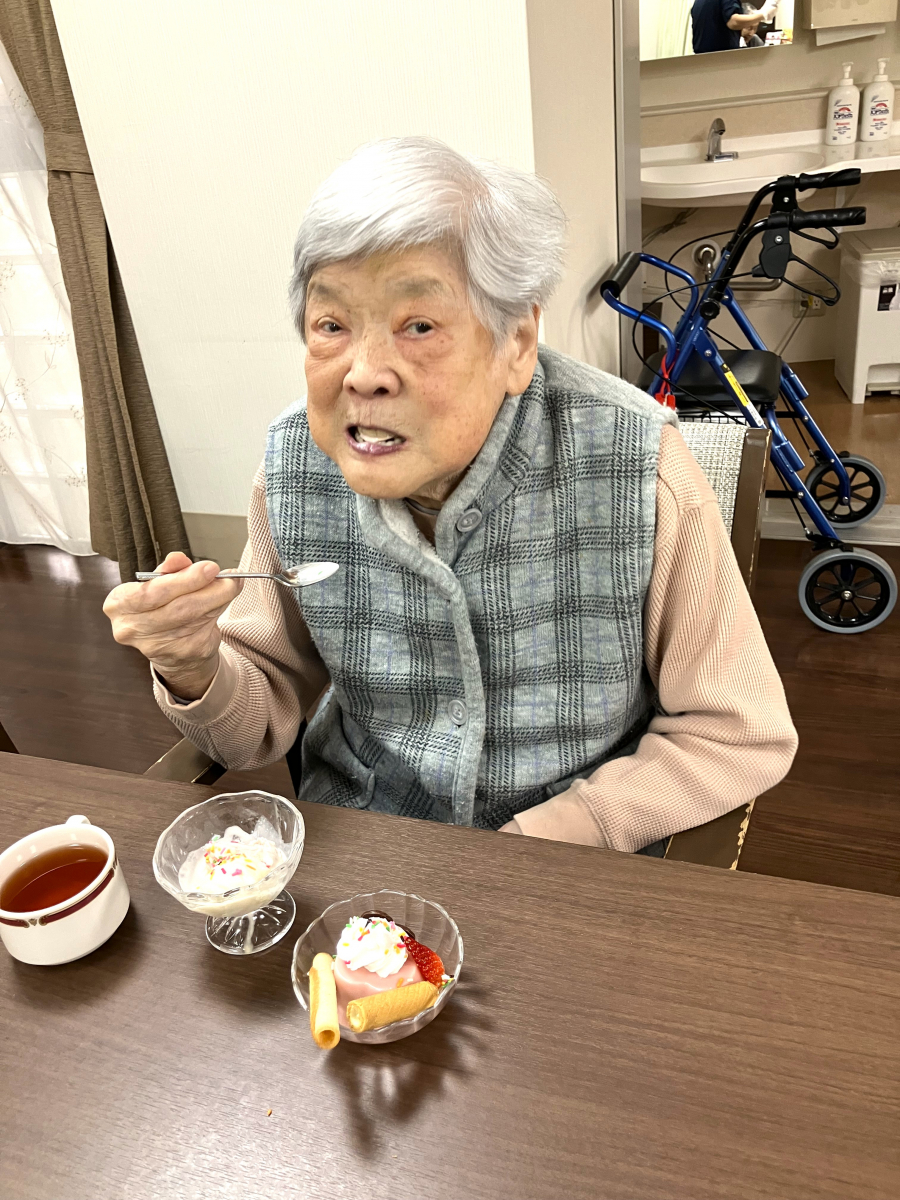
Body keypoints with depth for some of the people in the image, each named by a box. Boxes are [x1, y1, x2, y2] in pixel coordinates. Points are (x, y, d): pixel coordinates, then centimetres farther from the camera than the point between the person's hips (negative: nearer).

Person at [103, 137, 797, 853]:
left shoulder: (638, 470, -23)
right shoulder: (295, 465, -13)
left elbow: (740, 735, -13)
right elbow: (263, 724, -2)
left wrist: (531, 845, -17)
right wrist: (196, 667, -24)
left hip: (576, 856, 1)